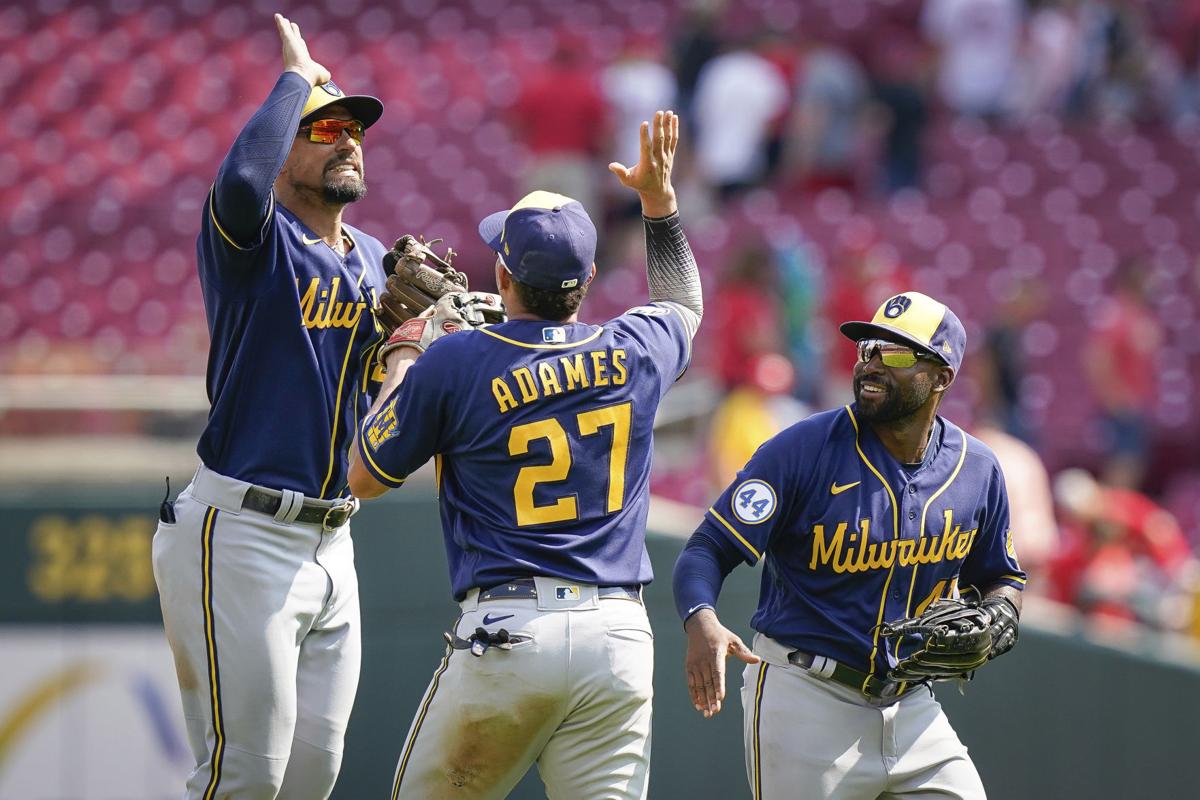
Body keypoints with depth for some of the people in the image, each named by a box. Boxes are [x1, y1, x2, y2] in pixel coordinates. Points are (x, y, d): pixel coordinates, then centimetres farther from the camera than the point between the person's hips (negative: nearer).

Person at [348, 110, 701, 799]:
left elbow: (365, 478, 8)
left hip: (506, 638, -3)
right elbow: (684, 305, 34)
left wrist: (402, 361, 18)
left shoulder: (455, 363, -5)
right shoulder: (635, 353, 6)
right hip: (619, 639, 3)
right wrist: (660, 196, 36)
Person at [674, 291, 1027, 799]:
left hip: (910, 708, 4)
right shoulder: (805, 448, -11)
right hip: (805, 701, -4)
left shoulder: (976, 471, 3)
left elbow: (1000, 578, 19)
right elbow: (710, 549, -14)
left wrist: (995, 619, -5)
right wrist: (701, 622, -35)